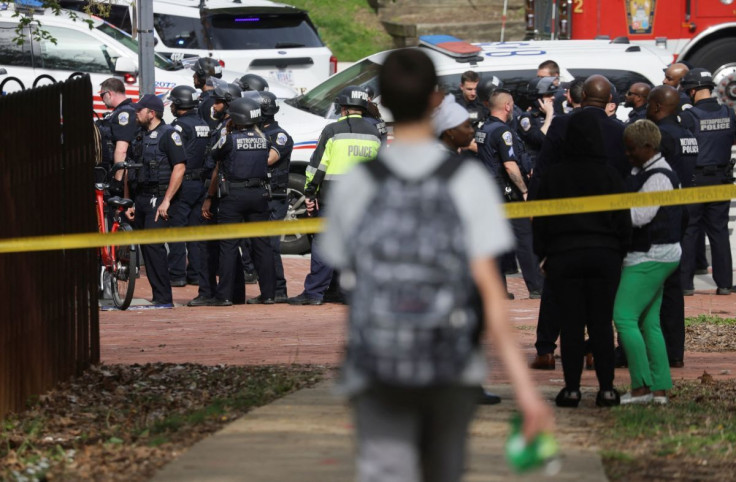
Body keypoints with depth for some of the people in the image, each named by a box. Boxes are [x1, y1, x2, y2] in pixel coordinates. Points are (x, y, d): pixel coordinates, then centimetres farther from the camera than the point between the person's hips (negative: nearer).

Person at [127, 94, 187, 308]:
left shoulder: (168, 134, -7)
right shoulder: (140, 136, 16)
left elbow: (180, 168, -14)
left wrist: (166, 201, -18)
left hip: (159, 199, -8)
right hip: (141, 198, 8)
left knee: (154, 244, -15)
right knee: (145, 247, 6)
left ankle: (164, 299, -13)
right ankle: (158, 296, 10)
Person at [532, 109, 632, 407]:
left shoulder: (553, 176, -1)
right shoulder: (609, 175, -2)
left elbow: (539, 220, 3)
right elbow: (623, 221, 1)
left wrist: (542, 255, 11)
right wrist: (620, 254, 11)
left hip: (563, 257, 0)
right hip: (605, 256, 0)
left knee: (571, 321, 3)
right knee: (602, 321, 3)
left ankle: (571, 388, 0)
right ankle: (606, 388, 2)